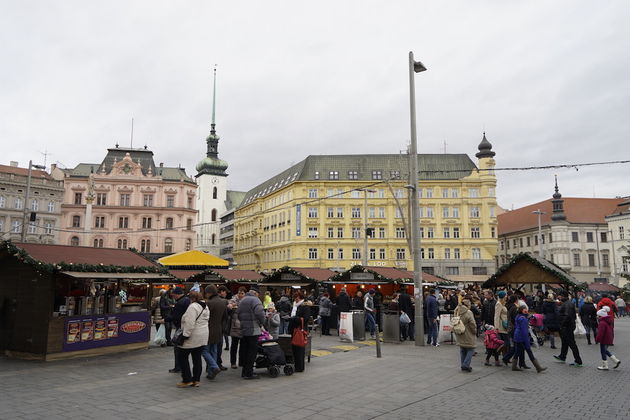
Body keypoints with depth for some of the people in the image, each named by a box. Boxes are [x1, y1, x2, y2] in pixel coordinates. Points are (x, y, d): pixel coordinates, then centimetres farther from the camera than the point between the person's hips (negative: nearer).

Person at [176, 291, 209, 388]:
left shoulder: (193, 307, -18)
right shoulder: (205, 307, 12)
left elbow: (190, 323, -24)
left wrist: (186, 335, -20)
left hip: (193, 337, -9)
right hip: (202, 337, 9)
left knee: (183, 357, 4)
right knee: (197, 358, 12)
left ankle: (187, 380, 5)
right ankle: (196, 380, 15)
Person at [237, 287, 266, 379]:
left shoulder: (241, 300, 16)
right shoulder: (255, 300, -10)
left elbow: (238, 314, 16)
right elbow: (260, 313, -22)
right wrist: (261, 322, -5)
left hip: (243, 330, 8)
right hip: (253, 330, -8)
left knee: (245, 351, 14)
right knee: (252, 352, -2)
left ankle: (245, 372, 21)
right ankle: (249, 373, -1)